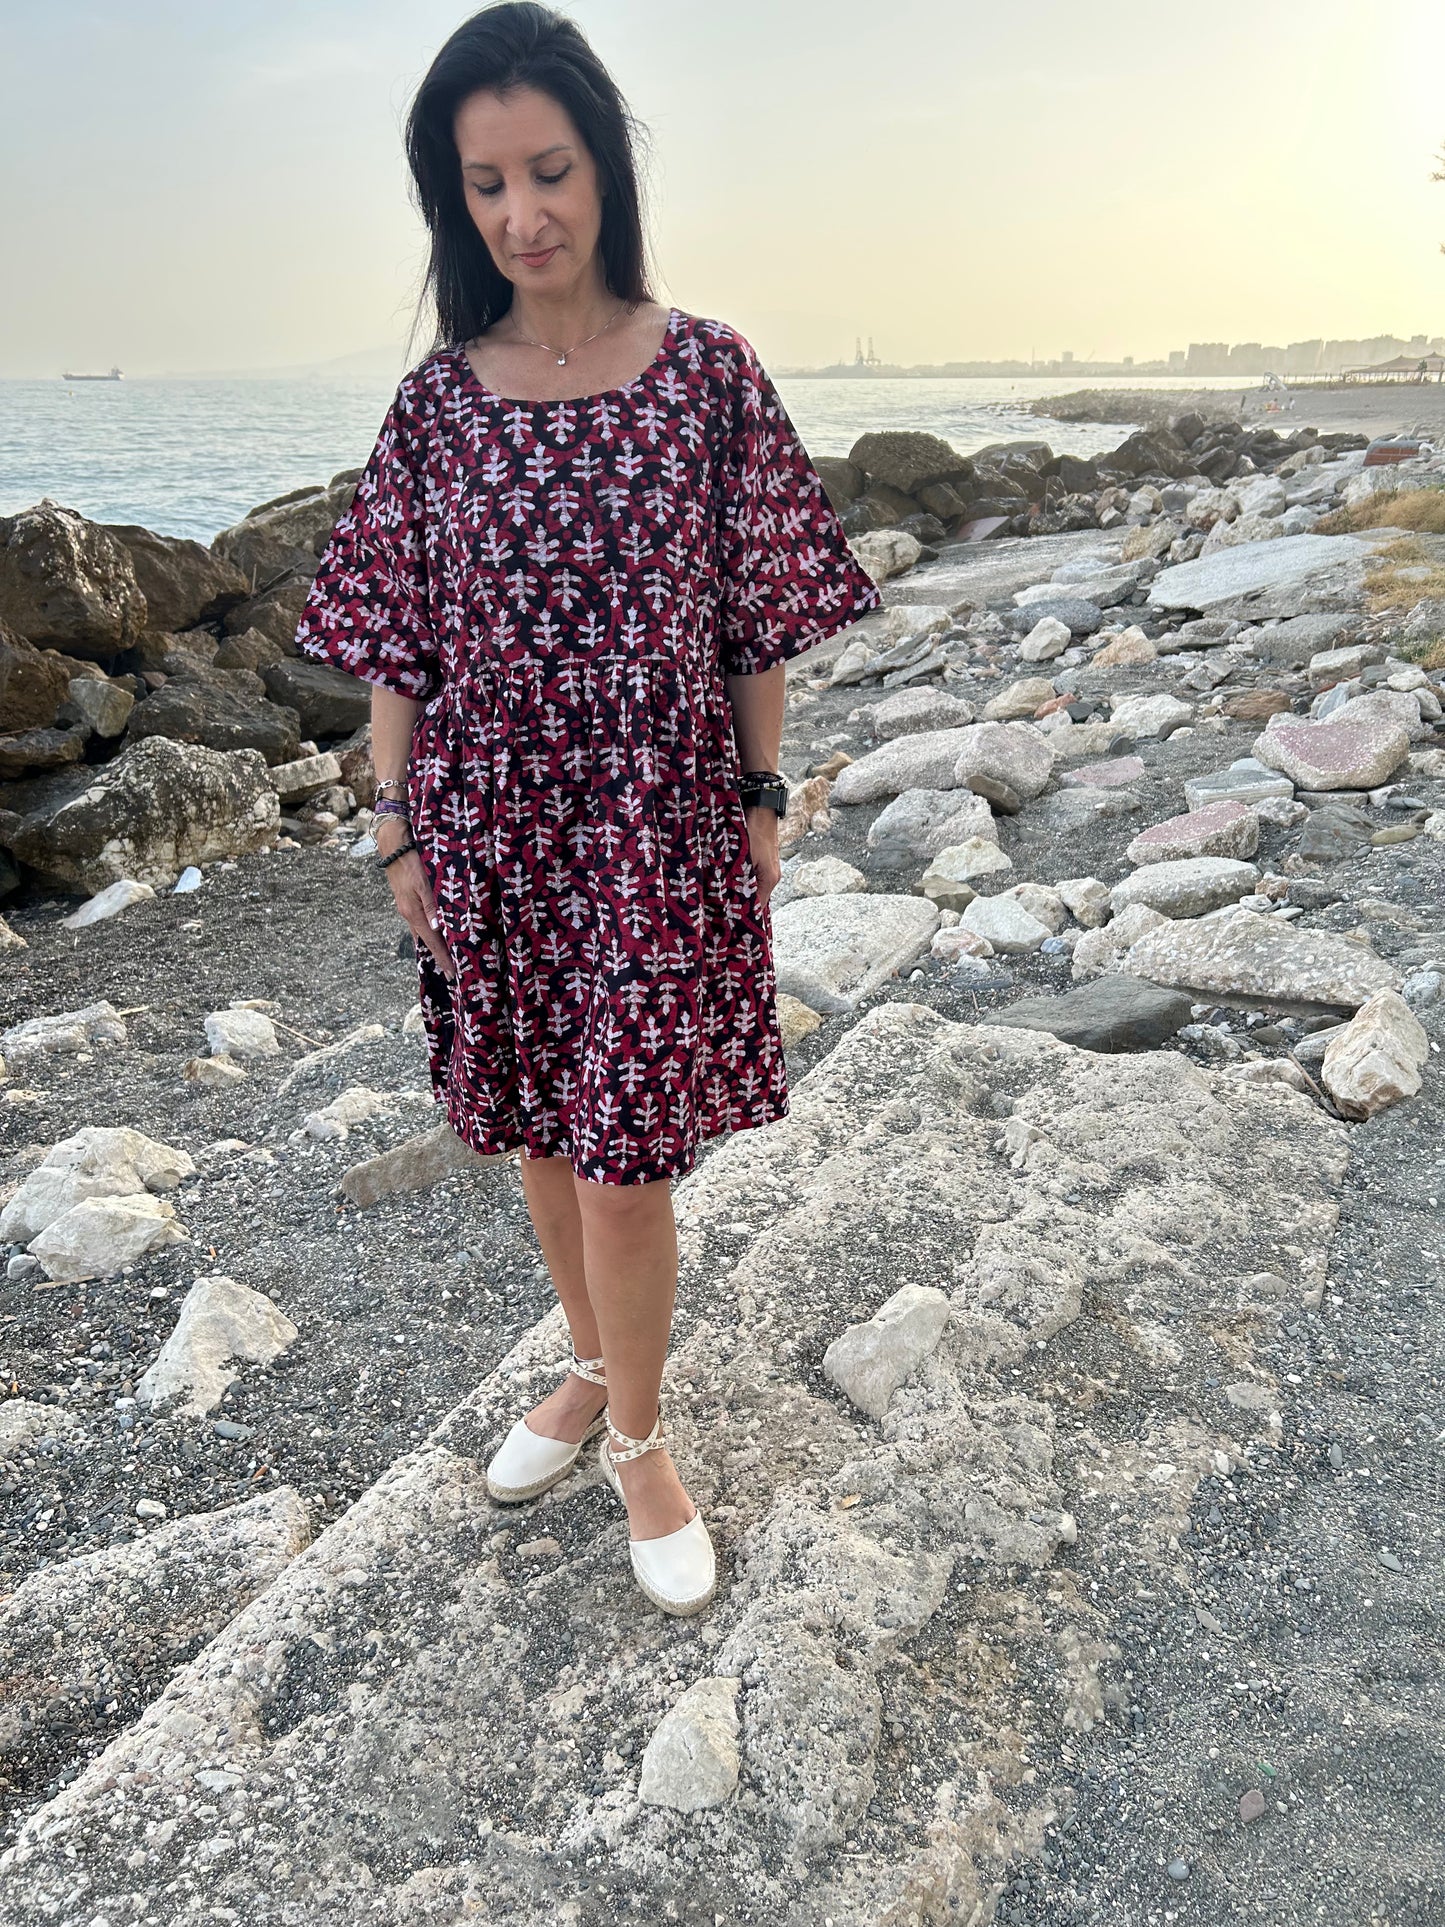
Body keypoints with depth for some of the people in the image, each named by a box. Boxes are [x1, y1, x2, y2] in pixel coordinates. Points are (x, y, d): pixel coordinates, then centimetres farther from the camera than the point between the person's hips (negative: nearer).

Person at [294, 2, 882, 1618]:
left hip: (660, 818, -2)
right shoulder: (438, 396, 1)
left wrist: (763, 800, 0)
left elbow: (754, 620, 0)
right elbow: (396, 644, 3)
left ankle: (637, 1437, 26)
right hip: (493, 819, 3)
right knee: (541, 1131, 17)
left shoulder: (710, 372, -3)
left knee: (627, 1157, 2)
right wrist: (401, 834, 2)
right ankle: (592, 1364, 42)